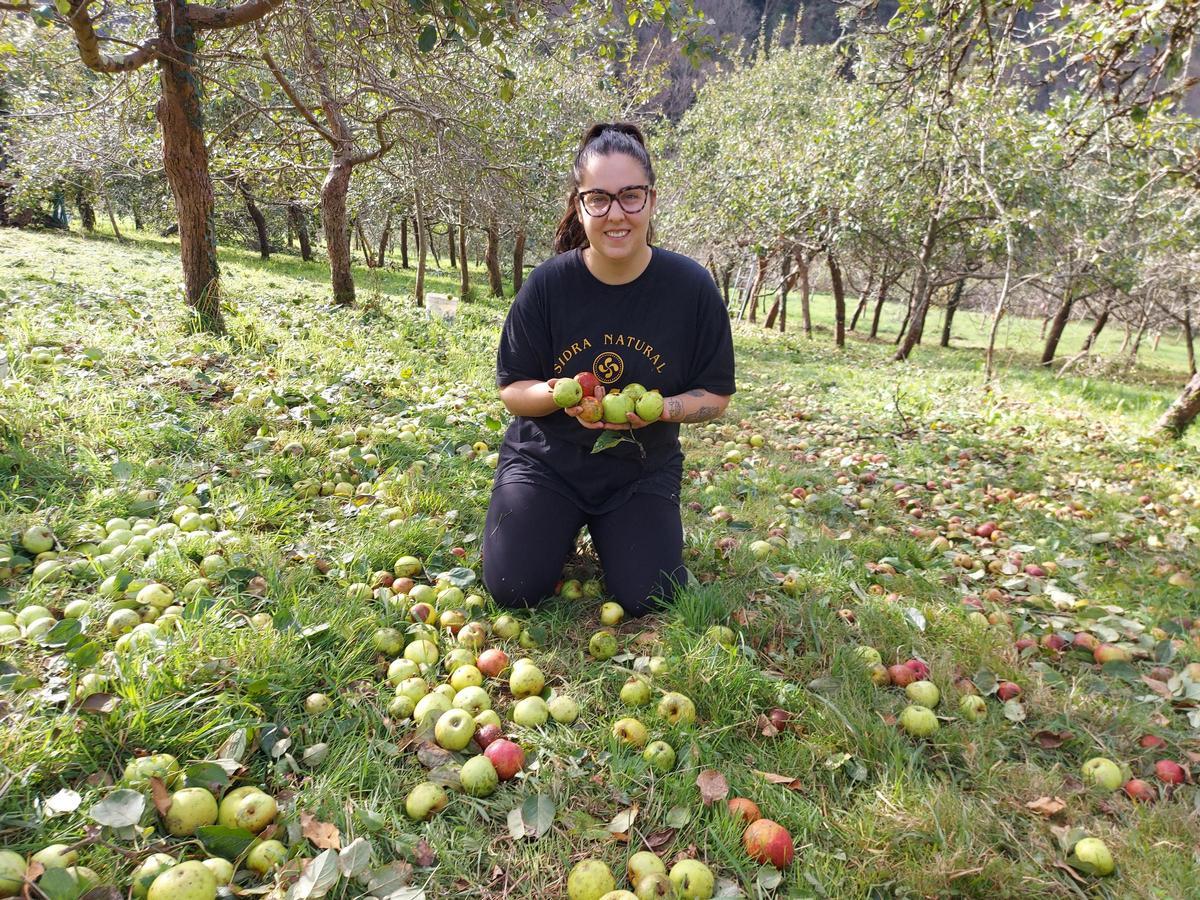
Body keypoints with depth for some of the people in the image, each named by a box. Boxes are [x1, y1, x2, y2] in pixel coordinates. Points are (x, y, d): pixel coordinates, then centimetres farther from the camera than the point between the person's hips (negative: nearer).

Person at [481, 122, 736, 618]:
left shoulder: (692, 286, -12)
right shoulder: (548, 284, -12)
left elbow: (715, 396, -5)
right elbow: (511, 390, -5)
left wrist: (659, 408, -26)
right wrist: (561, 395, -27)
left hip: (643, 470, 1)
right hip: (546, 459, 0)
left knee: (645, 598, -10)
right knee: (515, 590, -13)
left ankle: (605, 531, 22)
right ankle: (561, 526, 20)